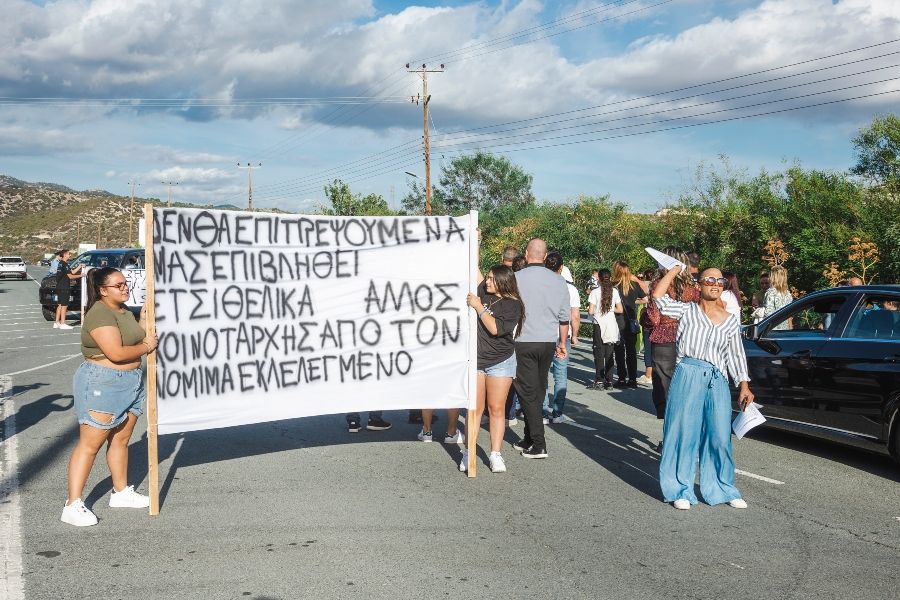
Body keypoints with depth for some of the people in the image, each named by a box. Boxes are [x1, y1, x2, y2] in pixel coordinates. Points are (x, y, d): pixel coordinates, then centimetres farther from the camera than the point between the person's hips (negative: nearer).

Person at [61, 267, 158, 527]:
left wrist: (144, 324, 4)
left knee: (121, 440, 17)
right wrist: (146, 346, -11)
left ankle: (121, 492, 30)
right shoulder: (100, 313, -18)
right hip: (102, 383, -9)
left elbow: (134, 340, 19)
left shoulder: (124, 310, 12)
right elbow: (116, 352, -26)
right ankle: (73, 506, -4)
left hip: (130, 382, 9)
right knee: (89, 444, -7)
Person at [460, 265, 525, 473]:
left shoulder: (512, 304, -6)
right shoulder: (483, 296, 7)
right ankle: (468, 453, 4)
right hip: (475, 359, 4)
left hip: (500, 362, -3)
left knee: (496, 409, 0)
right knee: (475, 408, 2)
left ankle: (495, 455, 5)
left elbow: (495, 328, -18)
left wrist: (479, 307, -15)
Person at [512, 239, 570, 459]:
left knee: (529, 393, -1)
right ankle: (529, 439, 22)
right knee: (538, 391, 15)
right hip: (548, 343, 4)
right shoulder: (558, 281, 4)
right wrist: (562, 343, 21)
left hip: (524, 342, -4)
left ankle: (538, 445, -4)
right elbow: (564, 317, 9)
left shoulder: (517, 278, -9)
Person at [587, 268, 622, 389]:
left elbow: (591, 311, -13)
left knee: (599, 353, 3)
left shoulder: (595, 292, -9)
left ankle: (599, 380, 0)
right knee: (609, 354, 8)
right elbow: (620, 310, 1)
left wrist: (589, 309, 8)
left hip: (599, 325, -3)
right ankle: (609, 381, 9)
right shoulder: (614, 292, 0)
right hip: (611, 325, 3)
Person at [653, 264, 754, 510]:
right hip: (688, 376, -3)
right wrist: (676, 269, 1)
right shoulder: (687, 310, 7)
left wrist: (744, 386, 11)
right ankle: (680, 491, 11)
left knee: (720, 437, 3)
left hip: (717, 380, 3)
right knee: (684, 434, 0)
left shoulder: (730, 320, 15)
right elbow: (658, 296, -6)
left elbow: (736, 355, 17)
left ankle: (722, 489, 19)